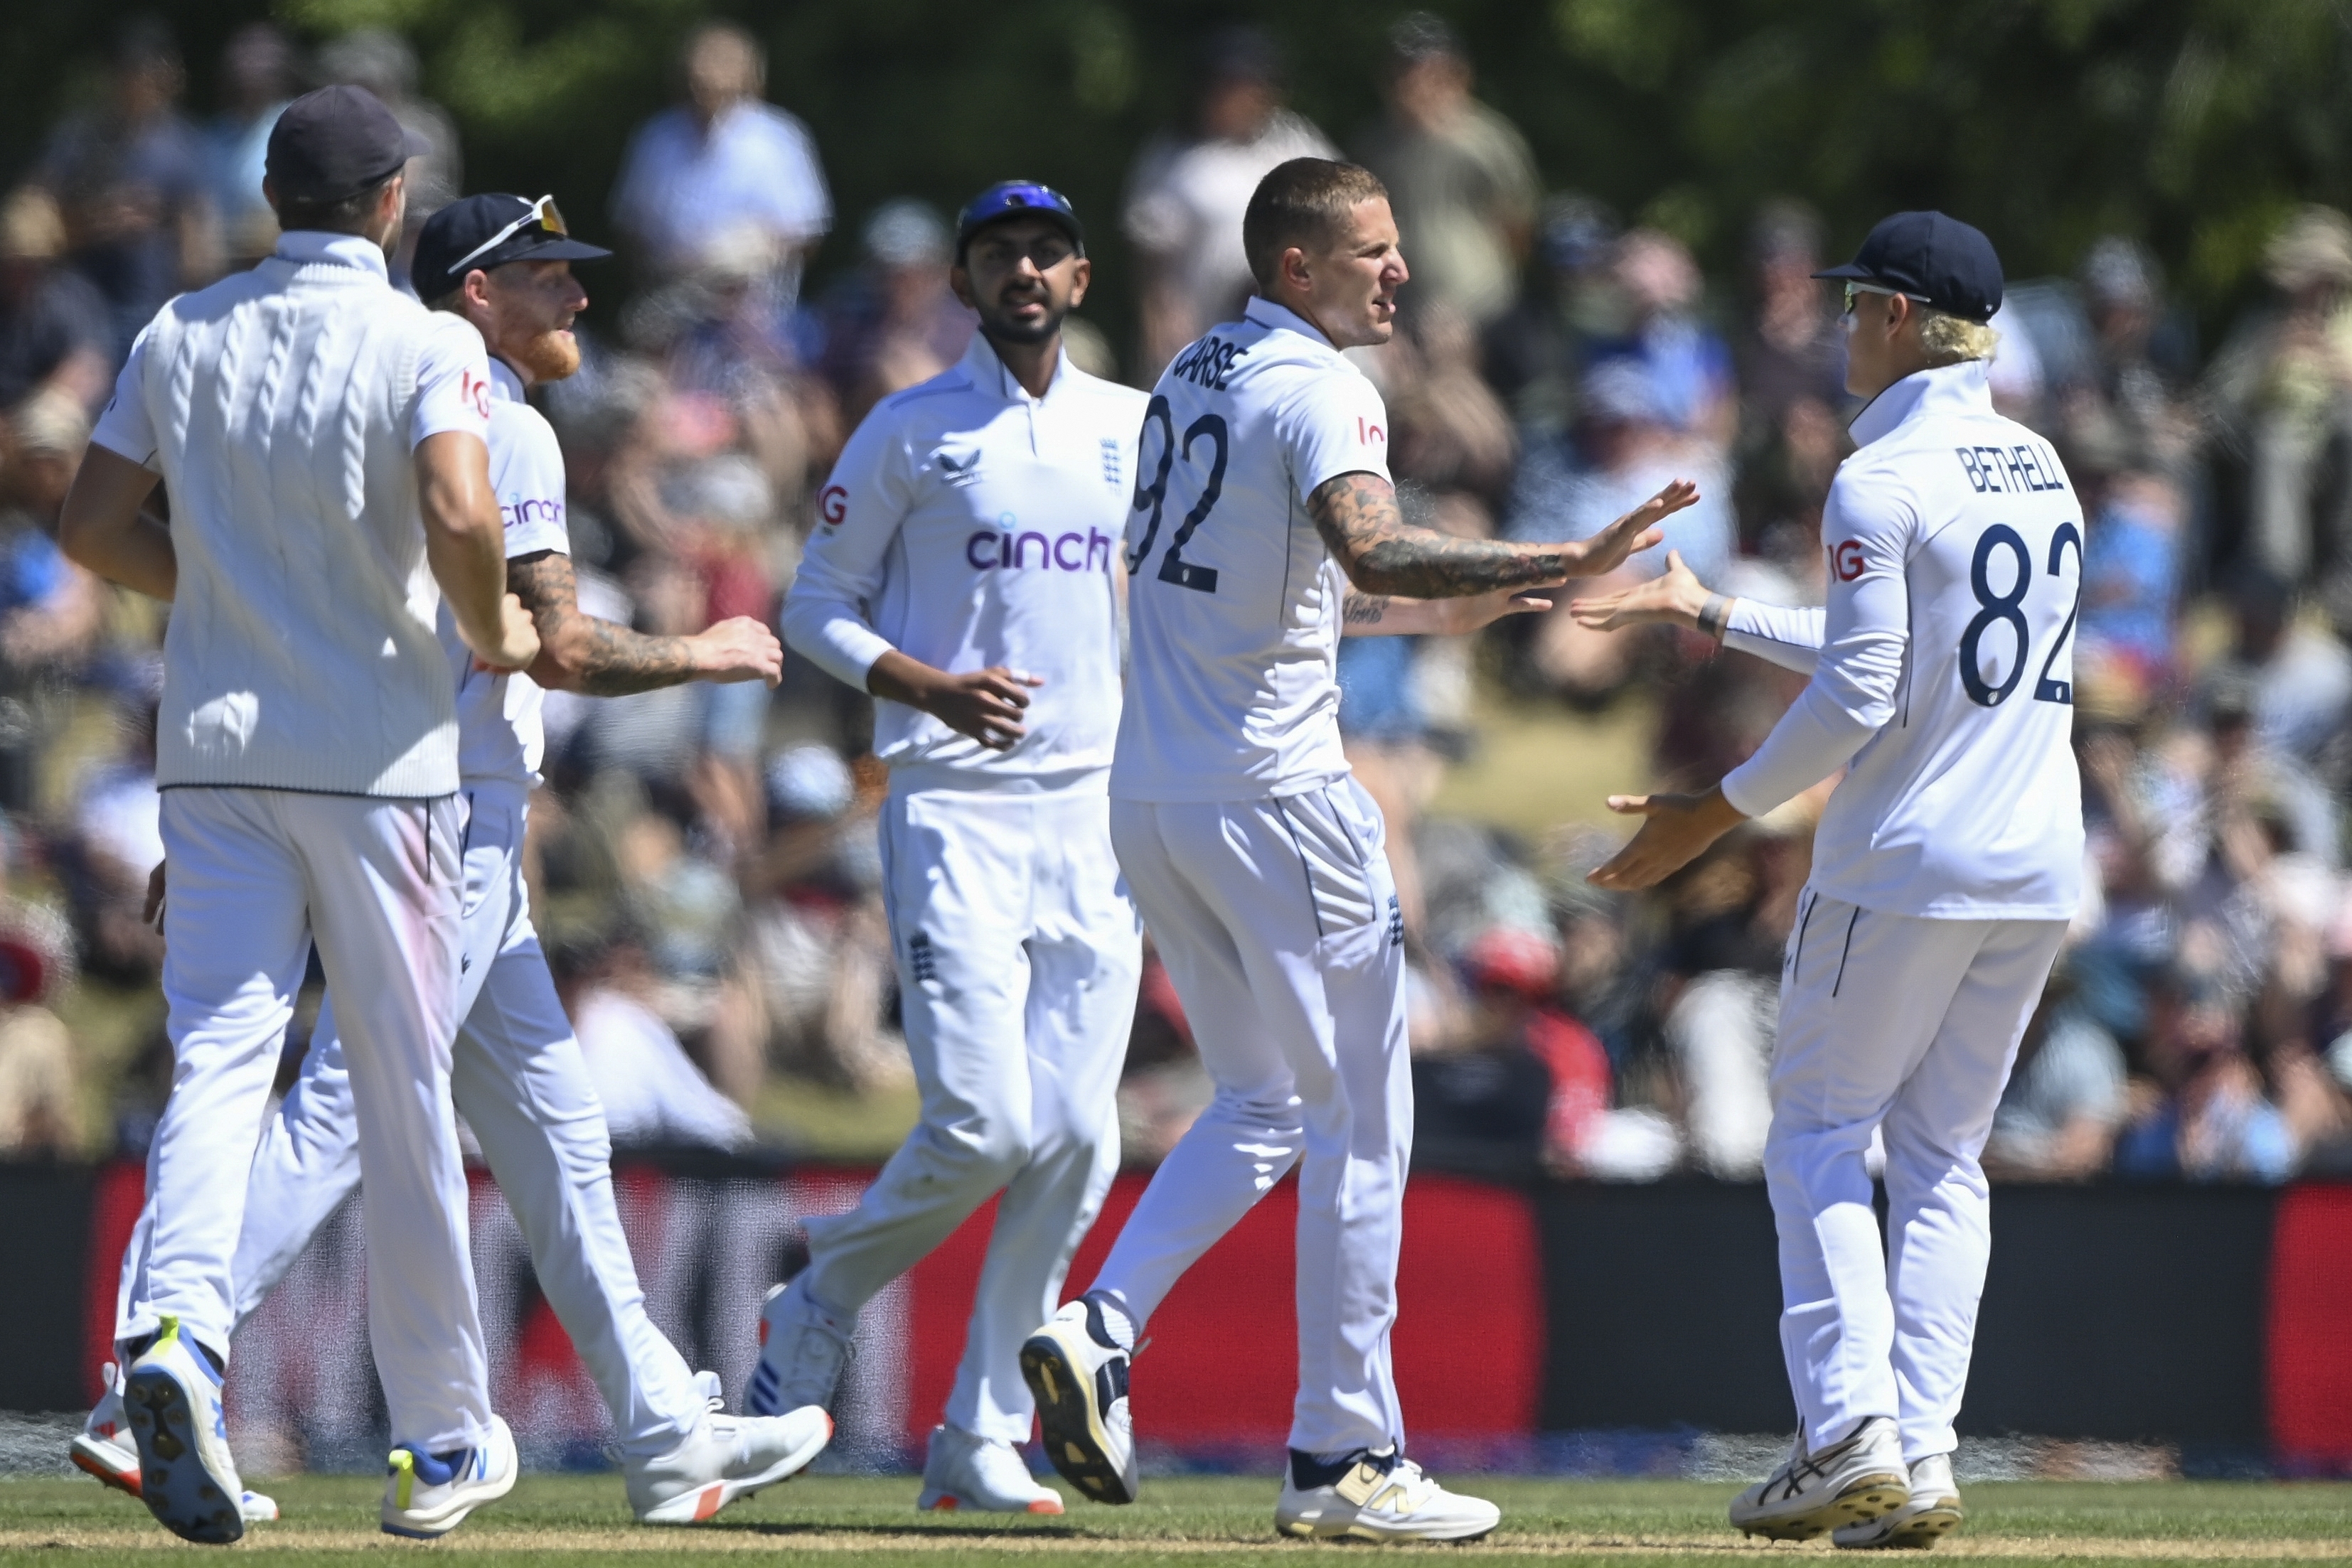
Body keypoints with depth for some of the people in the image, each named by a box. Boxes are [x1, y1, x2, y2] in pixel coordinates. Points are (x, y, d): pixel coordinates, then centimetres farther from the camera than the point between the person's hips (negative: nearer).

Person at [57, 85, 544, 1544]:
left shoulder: (182, 334, 7)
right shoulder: (425, 344, -7)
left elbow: (91, 526, 7)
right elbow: (460, 514, -23)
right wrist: (493, 635, -4)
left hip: (215, 750, 3)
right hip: (376, 752, -3)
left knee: (220, 1053, -3)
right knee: (406, 1086, 6)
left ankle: (178, 1326, -31)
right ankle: (445, 1436, 15)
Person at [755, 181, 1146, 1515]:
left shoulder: (1136, 430, 12)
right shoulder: (908, 436, 0)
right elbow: (817, 609, 1)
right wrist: (928, 686, -17)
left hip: (1098, 809, 4)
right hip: (955, 812, -4)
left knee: (1077, 1136, -2)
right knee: (982, 1126, -14)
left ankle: (984, 1438, 5)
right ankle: (819, 1307, 12)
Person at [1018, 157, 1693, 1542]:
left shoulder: (1192, 379, 16)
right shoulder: (1317, 392, -13)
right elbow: (1372, 552, -32)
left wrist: (1430, 613, 24)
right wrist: (1569, 563, -38)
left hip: (1153, 795, 9)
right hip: (1273, 792, -9)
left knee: (1265, 1106, 19)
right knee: (1360, 1123, 0)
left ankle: (1102, 1334, 1)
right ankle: (1344, 1457, 1)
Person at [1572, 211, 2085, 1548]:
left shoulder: (1885, 482, -13)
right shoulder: (2041, 470, 13)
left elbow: (1861, 699, -18)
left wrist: (1718, 813, -9)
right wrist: (1712, 617, 28)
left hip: (1909, 861, -7)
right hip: (2038, 867, 7)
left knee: (1818, 1129, 4)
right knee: (1944, 1155, 11)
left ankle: (1853, 1437, -10)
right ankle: (1922, 1456, 1)